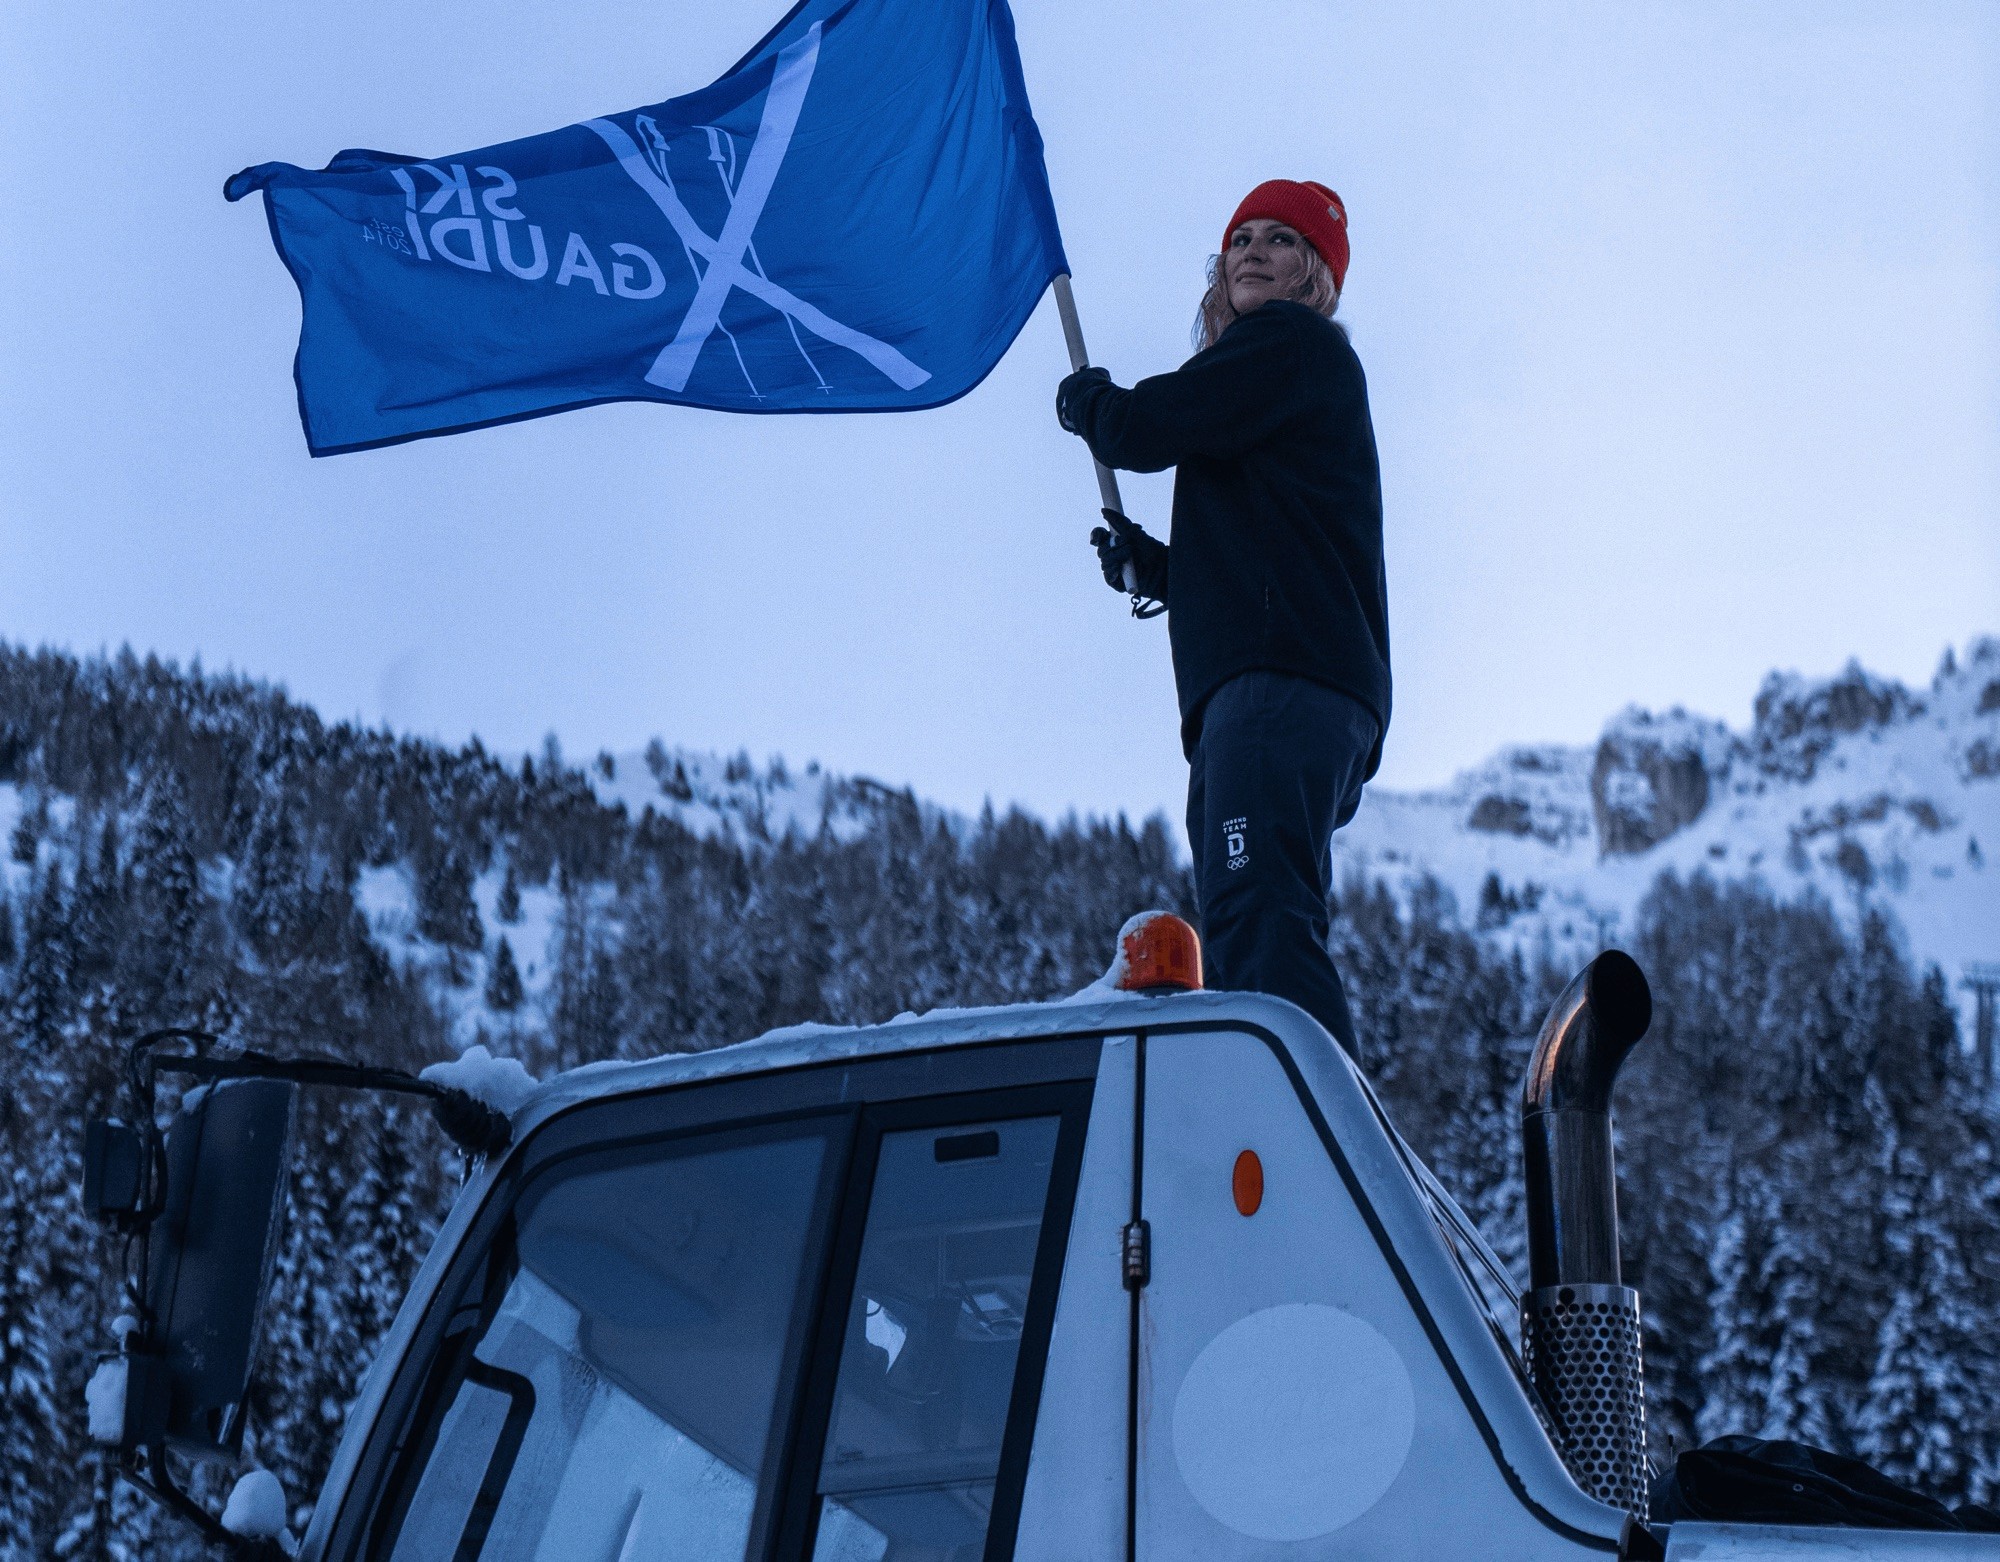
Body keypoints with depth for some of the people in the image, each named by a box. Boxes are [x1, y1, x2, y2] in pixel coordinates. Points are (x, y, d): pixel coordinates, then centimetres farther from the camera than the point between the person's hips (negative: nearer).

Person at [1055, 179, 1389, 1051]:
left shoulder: (1292, 343, 5)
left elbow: (1146, 429, -7)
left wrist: (1084, 399, 14)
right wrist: (1156, 565, 19)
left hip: (1282, 677, -11)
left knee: (1258, 922, -26)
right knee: (1252, 944, 5)